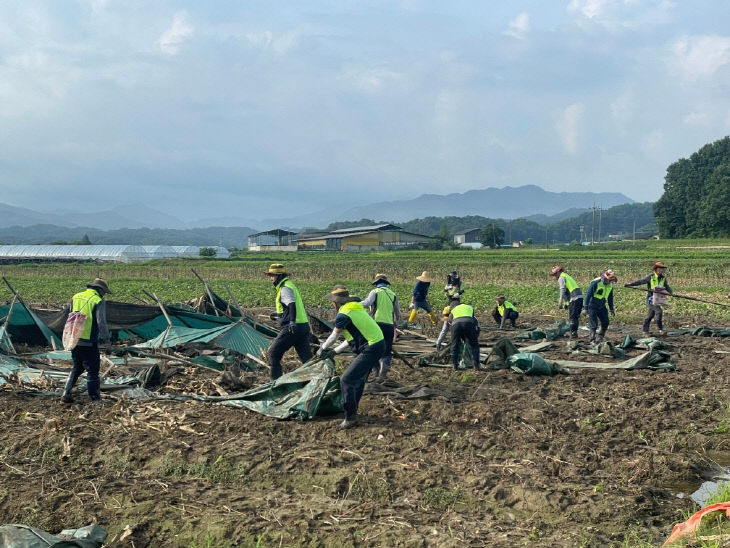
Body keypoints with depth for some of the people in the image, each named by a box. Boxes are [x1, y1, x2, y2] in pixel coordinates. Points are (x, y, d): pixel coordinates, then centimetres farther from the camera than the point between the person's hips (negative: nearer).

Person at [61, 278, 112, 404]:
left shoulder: (75, 297, 11)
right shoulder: (99, 301, -8)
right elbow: (101, 322, -13)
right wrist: (106, 338, 0)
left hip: (74, 340, 6)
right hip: (89, 343, -6)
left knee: (76, 368, 20)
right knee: (92, 370, 3)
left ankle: (66, 394, 16)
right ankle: (95, 398, 7)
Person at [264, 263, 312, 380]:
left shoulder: (285, 288, -10)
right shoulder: (288, 285, 20)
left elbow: (292, 304, -27)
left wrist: (292, 321, -41)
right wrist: (277, 314, 41)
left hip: (292, 328, -9)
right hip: (303, 326, 9)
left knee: (273, 353, 3)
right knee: (307, 358, 6)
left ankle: (276, 380, 5)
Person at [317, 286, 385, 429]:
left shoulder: (343, 315, -13)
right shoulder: (356, 308, 17)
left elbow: (333, 337, 1)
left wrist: (322, 349, 19)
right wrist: (335, 351, 28)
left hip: (371, 350, -10)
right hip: (379, 343, 10)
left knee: (346, 380, -7)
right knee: (359, 378, 24)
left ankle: (350, 418, -4)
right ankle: (353, 410, 37)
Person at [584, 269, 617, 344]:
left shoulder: (610, 285, 1)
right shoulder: (595, 283, -21)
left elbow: (610, 298, 15)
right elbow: (588, 295, -18)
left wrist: (611, 309, 17)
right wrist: (586, 308, -19)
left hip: (602, 307, 6)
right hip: (593, 307, -6)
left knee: (605, 323, 2)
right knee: (593, 325, -8)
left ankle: (599, 338, 17)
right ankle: (592, 340, 1)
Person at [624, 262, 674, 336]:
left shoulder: (663, 278, 7)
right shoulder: (651, 277, -9)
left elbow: (667, 287, 6)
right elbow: (640, 281, -9)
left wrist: (671, 292, -14)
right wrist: (630, 284, -15)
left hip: (658, 299, 6)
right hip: (651, 298, -6)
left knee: (650, 315, 12)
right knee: (659, 311, -21)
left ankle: (645, 331, 20)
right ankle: (660, 328, -9)